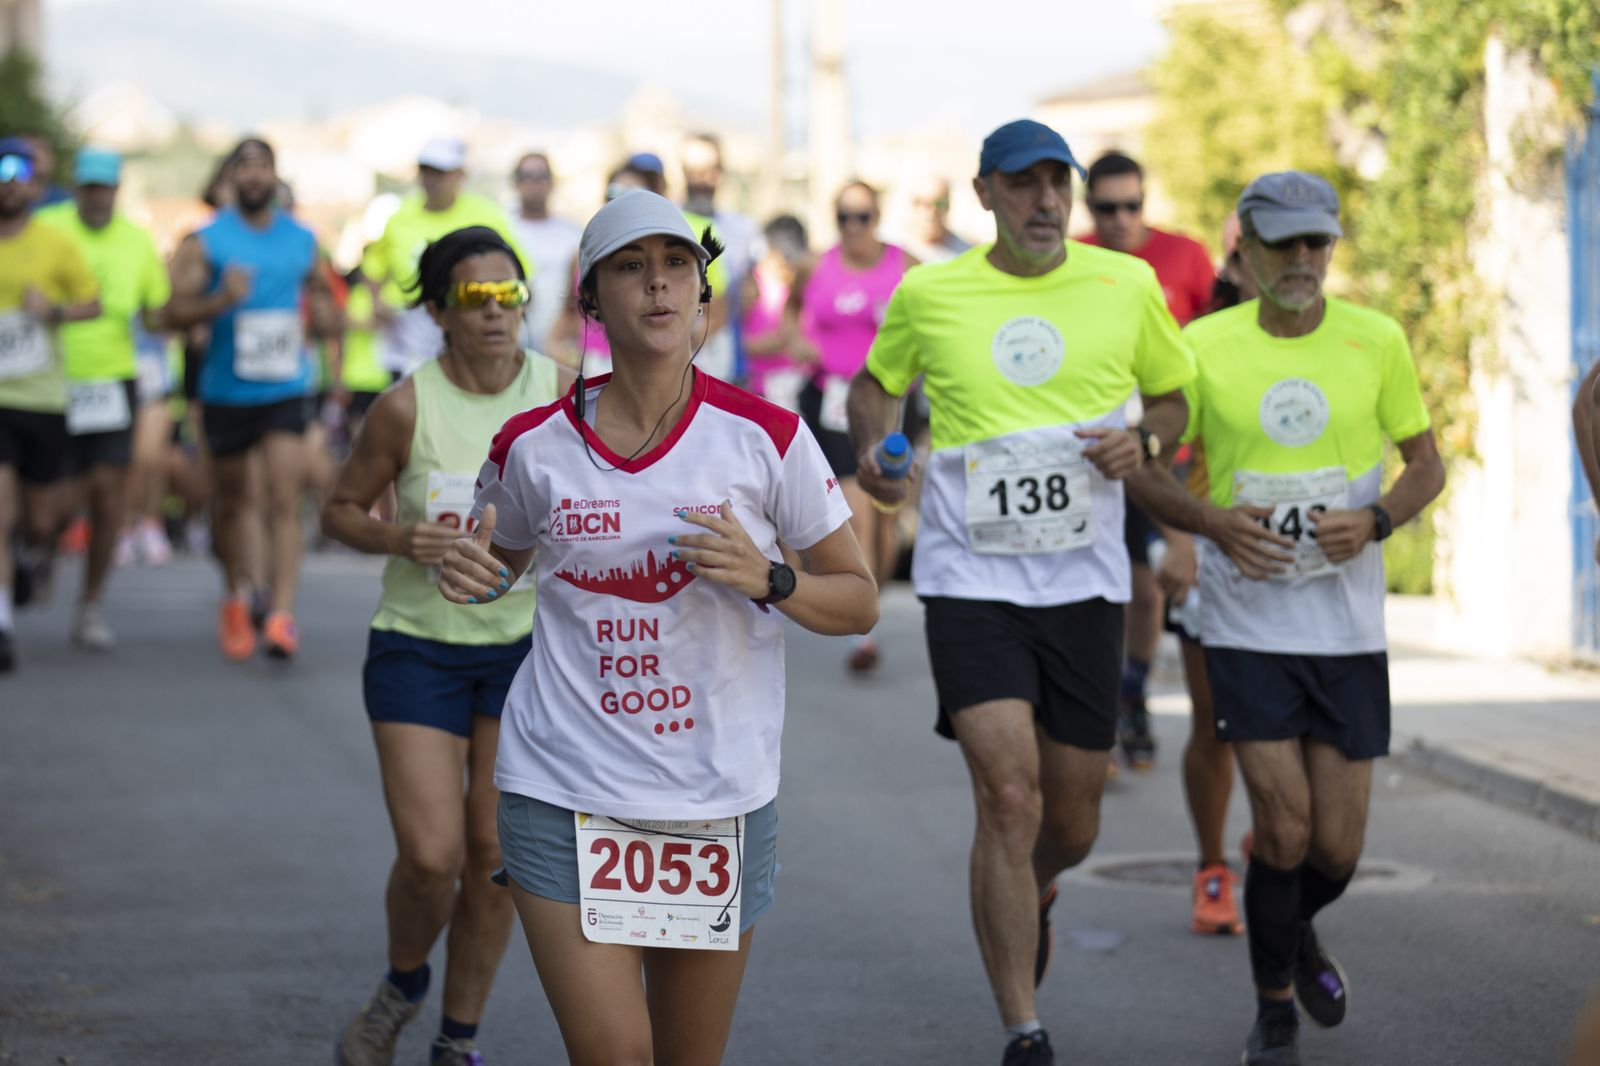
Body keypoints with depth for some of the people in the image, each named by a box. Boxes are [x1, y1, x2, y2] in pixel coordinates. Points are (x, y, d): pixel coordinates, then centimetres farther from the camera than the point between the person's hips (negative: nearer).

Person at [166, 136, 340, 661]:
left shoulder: (302, 240, 7)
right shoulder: (205, 241, -2)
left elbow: (324, 293, 24)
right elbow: (175, 312, -8)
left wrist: (327, 317, 3)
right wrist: (221, 300, -25)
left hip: (286, 387, 0)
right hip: (225, 390, 0)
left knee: (285, 496, -14)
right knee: (230, 500, 12)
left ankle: (282, 614, -19)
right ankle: (236, 594, 36)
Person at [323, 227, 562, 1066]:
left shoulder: (562, 396, -5)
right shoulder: (407, 407, -11)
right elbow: (340, 509, 0)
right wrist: (397, 539, -19)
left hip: (525, 647, 2)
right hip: (418, 646, -2)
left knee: (494, 855, 4)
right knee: (431, 856, -10)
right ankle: (402, 985, 22)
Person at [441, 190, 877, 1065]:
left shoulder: (765, 437, -4)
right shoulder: (533, 445, -1)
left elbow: (858, 600, 2)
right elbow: (504, 558, 19)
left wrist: (767, 579, -17)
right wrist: (471, 574, -5)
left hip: (720, 796, 1)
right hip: (563, 792, -1)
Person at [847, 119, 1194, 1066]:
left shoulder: (1127, 285, 2)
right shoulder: (928, 296, 0)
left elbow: (1176, 395, 15)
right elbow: (876, 382, 18)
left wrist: (1143, 442, -7)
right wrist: (872, 449, -3)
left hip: (1086, 580, 2)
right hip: (971, 577, -2)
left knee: (1073, 824, 10)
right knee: (1009, 798, -16)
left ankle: (1033, 896, 48)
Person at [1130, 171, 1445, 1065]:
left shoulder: (1376, 342, -1)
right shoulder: (1204, 346, -4)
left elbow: (1427, 465, 8)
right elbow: (1145, 474, 4)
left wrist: (1375, 521, -12)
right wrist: (1214, 521, -15)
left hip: (1350, 627, 1)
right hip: (1247, 621, -1)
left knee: (1336, 848, 3)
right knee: (1284, 824, -11)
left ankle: (1299, 934, 40)